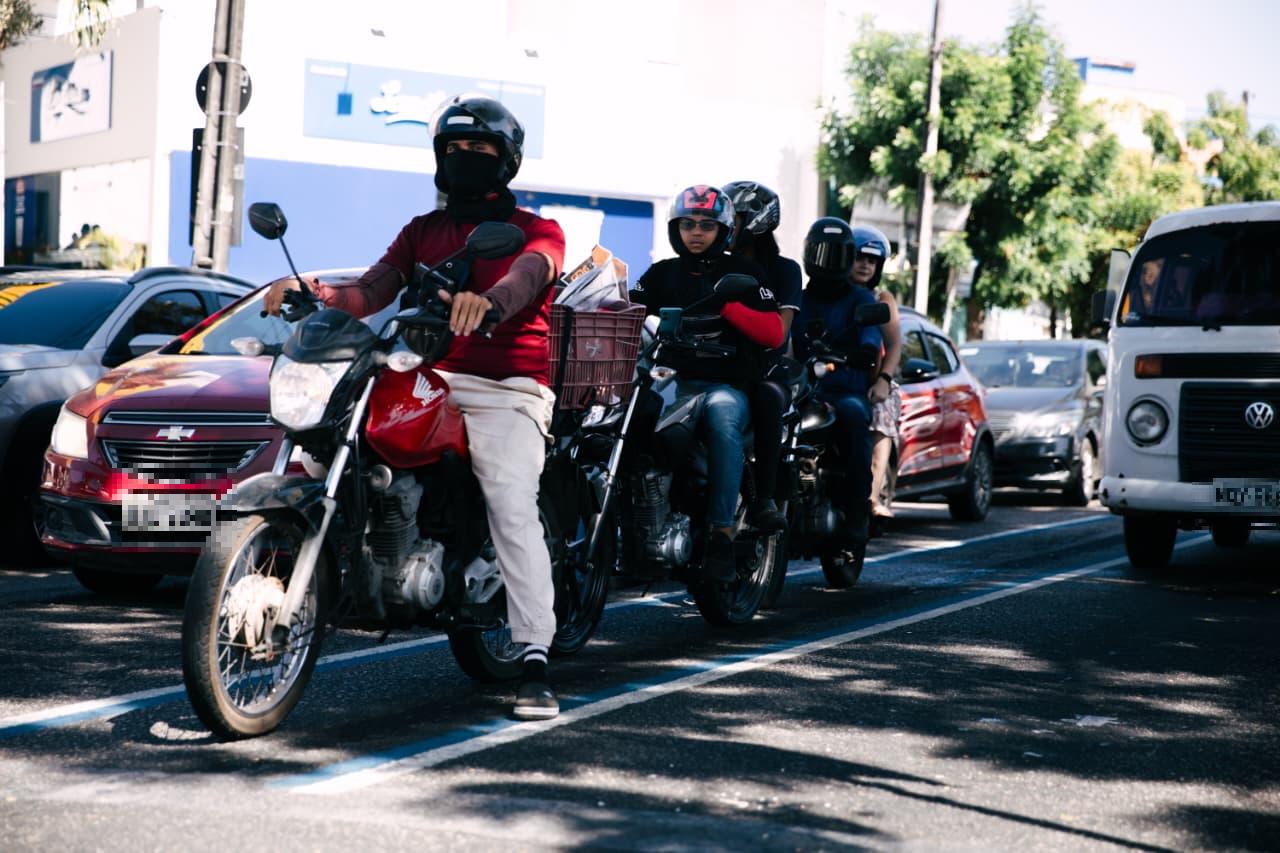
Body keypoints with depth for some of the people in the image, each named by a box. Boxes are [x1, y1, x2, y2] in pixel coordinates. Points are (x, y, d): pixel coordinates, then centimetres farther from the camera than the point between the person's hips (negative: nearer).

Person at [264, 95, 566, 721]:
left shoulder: (537, 231, 9)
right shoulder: (422, 231, 24)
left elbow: (527, 277, -16)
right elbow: (370, 292, 9)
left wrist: (487, 300, -40)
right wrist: (313, 293, -14)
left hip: (505, 391, -5)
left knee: (512, 507, -22)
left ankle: (535, 665, -28)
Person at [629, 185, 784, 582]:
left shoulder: (745, 273, 10)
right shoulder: (662, 273, 19)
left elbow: (774, 333, -1)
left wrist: (726, 306, -14)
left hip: (728, 386, -2)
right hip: (674, 381, 3)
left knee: (721, 416, -38)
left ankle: (722, 531, -34)